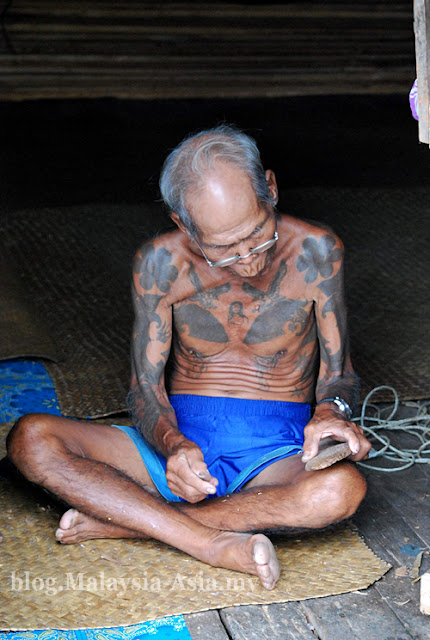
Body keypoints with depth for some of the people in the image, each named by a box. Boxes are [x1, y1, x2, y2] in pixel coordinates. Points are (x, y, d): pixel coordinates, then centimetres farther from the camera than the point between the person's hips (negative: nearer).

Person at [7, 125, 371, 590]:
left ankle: (122, 521, -25)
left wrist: (331, 409, -24)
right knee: (30, 440, -22)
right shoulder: (160, 263, -5)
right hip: (179, 441, 1)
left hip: (276, 454, -1)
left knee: (342, 488, -37)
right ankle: (212, 544, -32)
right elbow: (145, 391, -4)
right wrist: (173, 445, -26)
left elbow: (338, 373, 1)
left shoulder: (315, 251, -6)